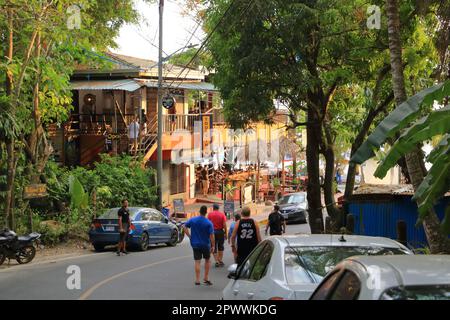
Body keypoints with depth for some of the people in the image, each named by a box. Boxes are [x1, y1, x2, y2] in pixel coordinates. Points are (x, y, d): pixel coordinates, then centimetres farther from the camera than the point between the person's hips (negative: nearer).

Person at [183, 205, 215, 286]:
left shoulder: (192, 220, -4)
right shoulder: (209, 223, -12)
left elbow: (185, 227, 1)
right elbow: (211, 235, -14)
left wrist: (189, 236, 5)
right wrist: (213, 246, -5)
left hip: (195, 244, 1)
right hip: (206, 244, -1)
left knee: (197, 262, 3)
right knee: (207, 260, 18)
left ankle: (197, 280, 0)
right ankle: (206, 278, 19)